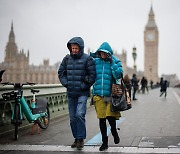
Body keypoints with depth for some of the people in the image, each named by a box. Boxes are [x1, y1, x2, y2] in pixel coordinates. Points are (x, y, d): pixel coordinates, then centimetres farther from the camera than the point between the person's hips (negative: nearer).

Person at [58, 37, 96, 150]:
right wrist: (66, 83, 3)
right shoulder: (67, 59, 8)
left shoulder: (87, 59, -6)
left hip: (82, 93, -5)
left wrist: (83, 86, -12)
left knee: (80, 114, -17)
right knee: (72, 117, 10)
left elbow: (92, 75, -8)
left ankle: (81, 139, -4)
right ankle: (76, 139, 22)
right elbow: (61, 72, 16)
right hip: (71, 93, 5)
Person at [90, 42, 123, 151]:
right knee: (102, 119, 4)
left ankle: (114, 132, 23)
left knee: (110, 116, -11)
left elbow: (118, 75, -12)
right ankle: (105, 142, 19)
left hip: (111, 94, -2)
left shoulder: (115, 62, 1)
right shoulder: (95, 61, 7)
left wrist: (112, 62, -16)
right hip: (98, 94, 2)